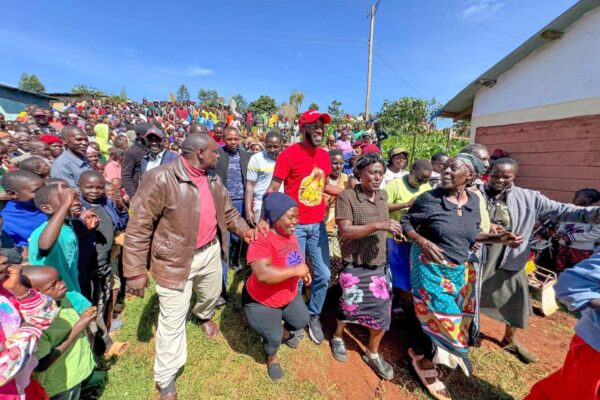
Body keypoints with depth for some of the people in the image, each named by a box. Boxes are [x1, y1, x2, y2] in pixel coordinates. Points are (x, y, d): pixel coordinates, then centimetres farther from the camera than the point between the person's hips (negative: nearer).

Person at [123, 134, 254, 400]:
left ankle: (204, 316, 66)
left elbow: (227, 210, 12)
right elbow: (139, 226, -19)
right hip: (175, 259, -6)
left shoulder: (212, 179, 1)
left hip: (210, 252, 7)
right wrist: (135, 271, -17)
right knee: (173, 320, 8)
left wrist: (243, 229, -3)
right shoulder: (160, 178, -22)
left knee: (212, 295, 29)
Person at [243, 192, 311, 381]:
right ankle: (271, 358, 34)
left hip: (289, 295, 8)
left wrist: (303, 271, -6)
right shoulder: (261, 240, -34)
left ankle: (285, 332, 53)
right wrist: (295, 270, -37)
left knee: (302, 321, 19)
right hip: (261, 301, -7)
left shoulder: (290, 235, -7)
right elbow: (263, 274, -46)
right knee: (274, 338, -3)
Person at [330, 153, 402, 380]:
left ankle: (372, 354, 38)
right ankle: (337, 338, 46)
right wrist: (377, 226, -31)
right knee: (351, 307, 14)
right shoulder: (346, 197, -16)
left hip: (379, 264, 6)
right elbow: (345, 231, -23)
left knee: (382, 311, 12)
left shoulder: (383, 195, 3)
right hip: (355, 266, -5)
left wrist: (394, 229, 7)